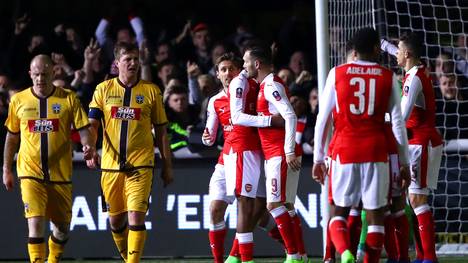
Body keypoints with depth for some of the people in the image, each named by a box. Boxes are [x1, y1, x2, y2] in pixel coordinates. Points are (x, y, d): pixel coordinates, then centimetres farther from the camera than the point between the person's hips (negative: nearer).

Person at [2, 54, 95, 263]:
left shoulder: (68, 99, 0)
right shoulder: (18, 101, 4)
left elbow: (83, 128, -2)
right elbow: (12, 137, 14)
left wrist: (87, 146, -23)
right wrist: (6, 169, 13)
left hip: (60, 173, 1)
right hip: (30, 172, -1)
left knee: (62, 227, 10)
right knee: (35, 222, -17)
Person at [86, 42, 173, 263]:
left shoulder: (151, 91, 5)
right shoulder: (103, 90, 7)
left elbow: (161, 132, 9)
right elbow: (92, 124, 2)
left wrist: (167, 165, 8)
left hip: (140, 165, -2)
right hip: (110, 164, 2)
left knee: (135, 217, -15)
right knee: (115, 220, 10)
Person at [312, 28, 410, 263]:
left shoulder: (337, 74, 4)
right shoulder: (388, 77, 4)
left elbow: (322, 119, 4)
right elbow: (398, 124, 4)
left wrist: (318, 158, 10)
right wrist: (404, 163, 10)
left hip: (344, 151, 0)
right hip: (375, 153, 0)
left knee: (339, 210, 9)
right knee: (375, 214, 6)